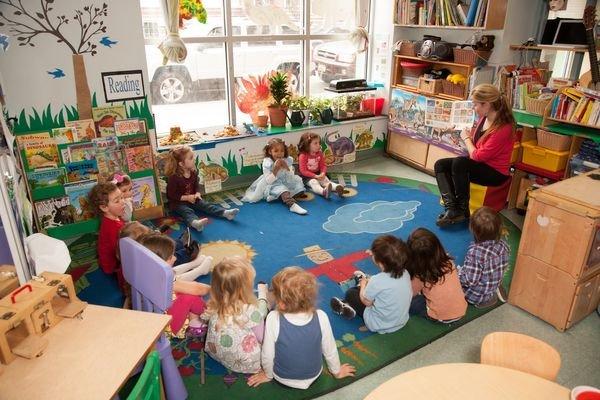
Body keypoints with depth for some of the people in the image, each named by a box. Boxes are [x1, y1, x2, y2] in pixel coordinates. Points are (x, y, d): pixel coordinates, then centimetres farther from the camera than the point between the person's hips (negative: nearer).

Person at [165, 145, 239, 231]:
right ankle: (195, 222, -65)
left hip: (192, 199, 6)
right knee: (187, 211, -33)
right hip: (178, 203, -6)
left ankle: (225, 213, -27)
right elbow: (171, 195, -16)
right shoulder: (174, 177, -21)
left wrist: (197, 194, -7)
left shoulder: (193, 172, -1)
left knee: (206, 205, -12)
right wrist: (187, 197, -20)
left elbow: (197, 185, 14)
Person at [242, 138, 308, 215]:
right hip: (273, 185, -5)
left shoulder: (287, 161, -6)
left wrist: (286, 168, -23)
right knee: (281, 189, -34)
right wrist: (275, 169, -29)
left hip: (285, 183, 6)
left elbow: (291, 178, -7)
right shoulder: (267, 163, -14)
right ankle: (292, 205, -54)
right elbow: (268, 181, -18)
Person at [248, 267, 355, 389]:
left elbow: (267, 355, -19)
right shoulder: (320, 317, -27)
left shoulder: (273, 319, -33)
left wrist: (268, 375, 3)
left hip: (282, 378, -1)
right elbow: (330, 350, -12)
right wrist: (337, 371, 9)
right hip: (313, 376, 1)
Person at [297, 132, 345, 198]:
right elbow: (303, 171, -18)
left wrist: (323, 173, -18)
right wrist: (315, 176, -24)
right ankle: (324, 192, -64)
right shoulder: (303, 156, -15)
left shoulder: (319, 154, 3)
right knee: (313, 182, -33)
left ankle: (337, 187, -48)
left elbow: (323, 166, 6)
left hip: (318, 174, 6)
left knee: (326, 180, -20)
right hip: (307, 176, -6)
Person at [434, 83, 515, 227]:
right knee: (440, 165, -6)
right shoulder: (484, 118, 1)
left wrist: (466, 138, -8)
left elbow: (477, 156, -22)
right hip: (479, 164, 9)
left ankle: (462, 209, -17)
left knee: (459, 163, -33)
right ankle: (451, 208, -23)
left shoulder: (503, 128, -24)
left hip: (495, 173, -9)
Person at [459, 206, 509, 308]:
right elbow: (504, 267, 2)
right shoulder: (503, 245, -16)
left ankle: (486, 299, 5)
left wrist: (457, 272, -11)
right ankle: (495, 291, 11)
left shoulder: (475, 252, -37)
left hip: (478, 296, -7)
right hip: (495, 285, 7)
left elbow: (470, 281, -30)